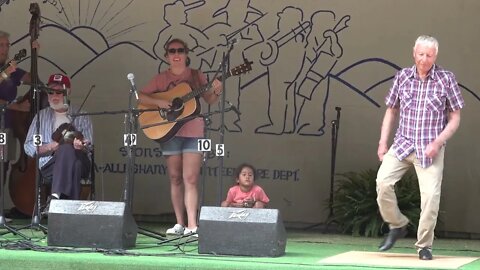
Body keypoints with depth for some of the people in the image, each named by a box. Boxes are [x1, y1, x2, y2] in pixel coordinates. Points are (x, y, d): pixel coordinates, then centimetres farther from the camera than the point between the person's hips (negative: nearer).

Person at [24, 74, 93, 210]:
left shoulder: (81, 116, 17)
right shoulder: (42, 116, 19)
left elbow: (89, 146, 7)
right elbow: (28, 146, 11)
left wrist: (81, 146, -18)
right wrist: (49, 147, -7)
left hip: (79, 162, 0)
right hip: (49, 164, 0)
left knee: (67, 149, -36)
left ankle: (55, 196, -52)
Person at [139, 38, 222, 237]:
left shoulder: (196, 76, 7)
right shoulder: (161, 78, 7)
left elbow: (209, 100, 8)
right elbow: (141, 96, 4)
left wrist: (216, 91, -13)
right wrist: (158, 102, -12)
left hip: (193, 132, -2)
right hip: (169, 131, 2)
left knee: (190, 179, -10)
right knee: (175, 179, 5)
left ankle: (192, 225, -17)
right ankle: (180, 224, 10)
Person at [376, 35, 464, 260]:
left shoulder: (446, 79, -2)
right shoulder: (402, 77, 5)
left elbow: (454, 118, 1)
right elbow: (391, 111, 15)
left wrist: (437, 143, -12)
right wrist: (383, 142, 6)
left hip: (430, 149, -2)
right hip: (402, 144, 2)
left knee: (431, 194, -12)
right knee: (383, 182, -15)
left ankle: (424, 245, 3)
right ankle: (397, 225, 8)